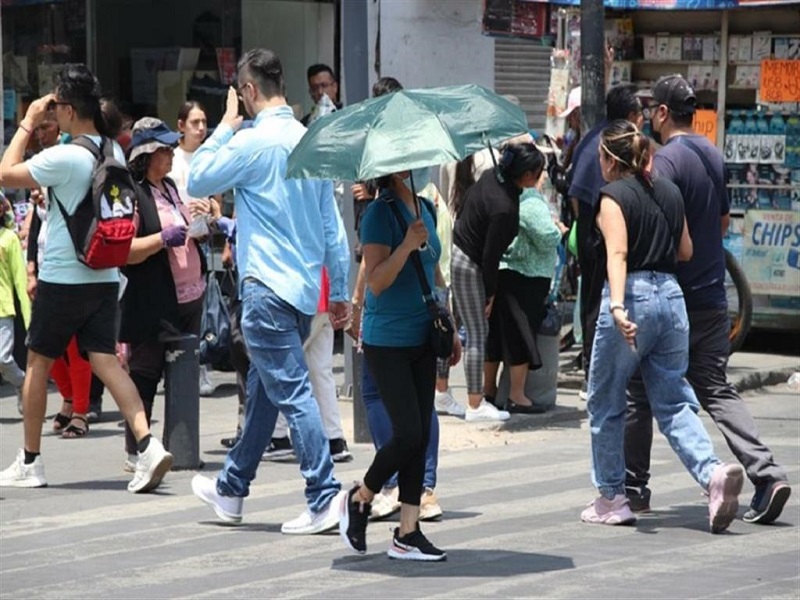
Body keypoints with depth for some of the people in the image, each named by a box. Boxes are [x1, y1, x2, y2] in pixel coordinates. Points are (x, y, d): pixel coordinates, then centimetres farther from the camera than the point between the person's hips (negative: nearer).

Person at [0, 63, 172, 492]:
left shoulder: (62, 158, -19)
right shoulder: (114, 154, 5)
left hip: (62, 279, -6)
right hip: (104, 276, 6)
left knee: (37, 363, 9)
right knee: (105, 360, 2)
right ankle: (147, 445, -16)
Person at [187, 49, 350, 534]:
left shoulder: (254, 141, -13)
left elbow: (198, 181, -1)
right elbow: (333, 225, 13)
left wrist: (226, 125, 5)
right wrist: (340, 290, 18)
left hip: (269, 288, -8)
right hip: (305, 288, 8)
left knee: (292, 392, -9)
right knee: (263, 387, 18)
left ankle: (325, 498, -15)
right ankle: (232, 489, 31)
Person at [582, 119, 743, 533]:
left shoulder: (614, 196, -8)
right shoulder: (669, 192, 12)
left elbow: (617, 254, -22)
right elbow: (685, 251, 20)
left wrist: (617, 306, -33)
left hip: (632, 297, -6)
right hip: (671, 296, 6)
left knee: (605, 404, 9)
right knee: (674, 402, 8)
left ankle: (611, 500, 14)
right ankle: (713, 473, -16)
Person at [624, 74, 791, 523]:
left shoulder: (666, 160, -15)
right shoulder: (714, 156, 11)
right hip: (713, 297, 7)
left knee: (640, 392, 7)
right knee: (717, 390, 8)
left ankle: (633, 486, 13)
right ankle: (766, 474, -7)